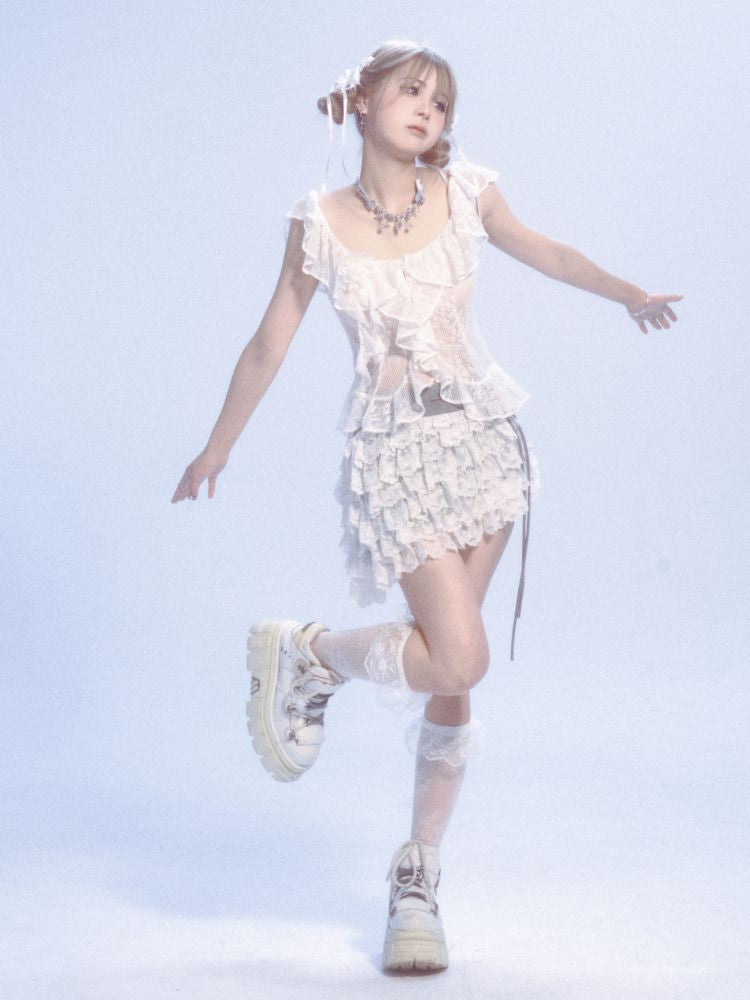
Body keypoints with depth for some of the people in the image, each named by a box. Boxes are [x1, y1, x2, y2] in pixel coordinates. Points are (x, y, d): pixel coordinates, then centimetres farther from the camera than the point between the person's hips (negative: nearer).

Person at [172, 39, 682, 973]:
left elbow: (546, 251, 17)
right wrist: (218, 446, 14)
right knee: (459, 657, -18)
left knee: (450, 675, 4)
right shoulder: (320, 222, -1)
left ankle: (417, 879, 17)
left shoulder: (465, 194, 3)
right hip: (390, 450, -3)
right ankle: (303, 657, 10)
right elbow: (269, 344, 7)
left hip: (480, 435, 3)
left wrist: (631, 294, 3)